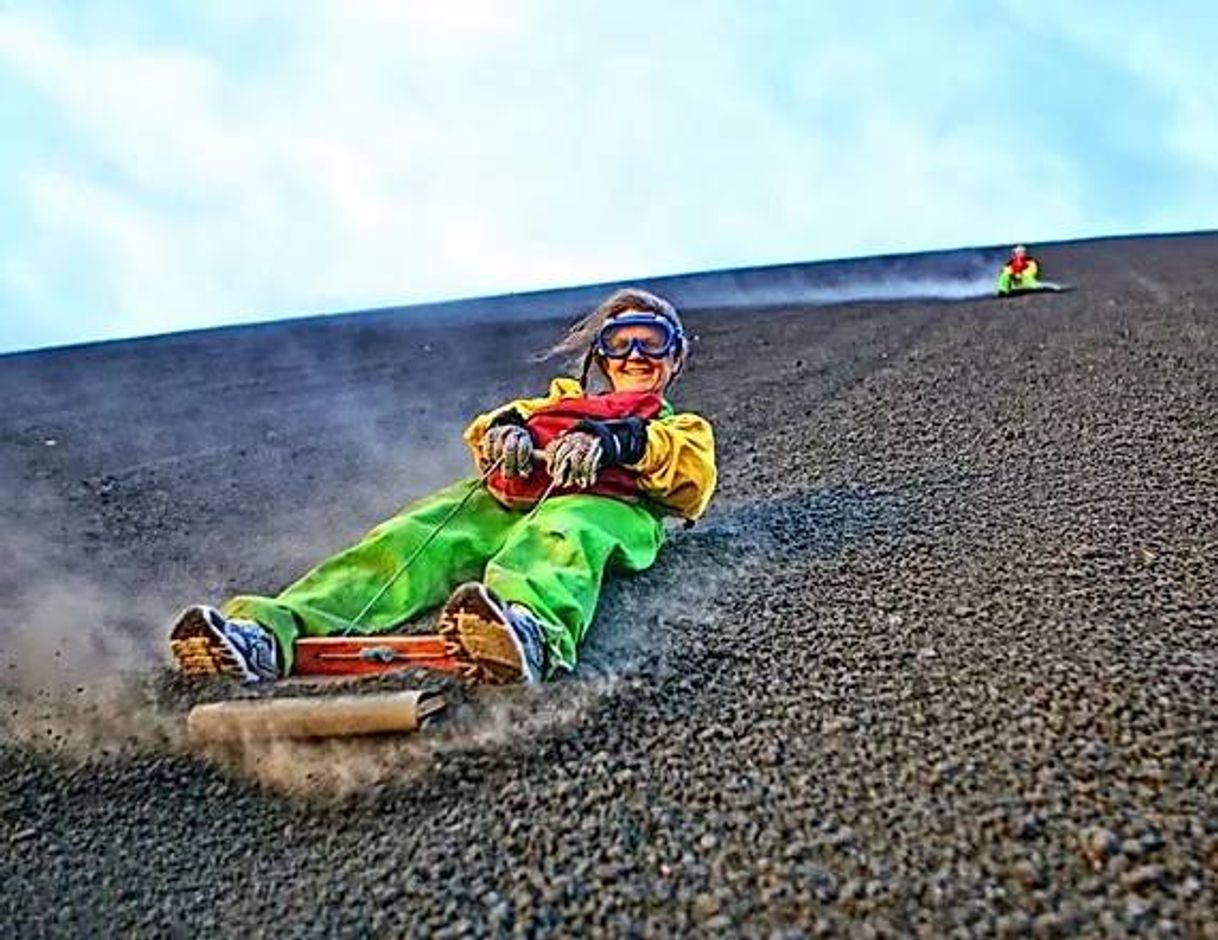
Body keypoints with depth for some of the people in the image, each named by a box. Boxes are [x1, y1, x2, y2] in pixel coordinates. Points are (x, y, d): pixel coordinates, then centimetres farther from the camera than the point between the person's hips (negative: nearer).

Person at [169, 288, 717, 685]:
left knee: (557, 539, -40)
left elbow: (694, 478, 6)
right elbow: (482, 435, 22)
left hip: (604, 504, -3)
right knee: (411, 540, -26)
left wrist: (621, 442, -13)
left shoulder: (683, 428, 34)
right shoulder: (560, 403, 41)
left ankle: (531, 634, -71)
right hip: (506, 497, 4)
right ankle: (270, 631, -45)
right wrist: (506, 428, -4)